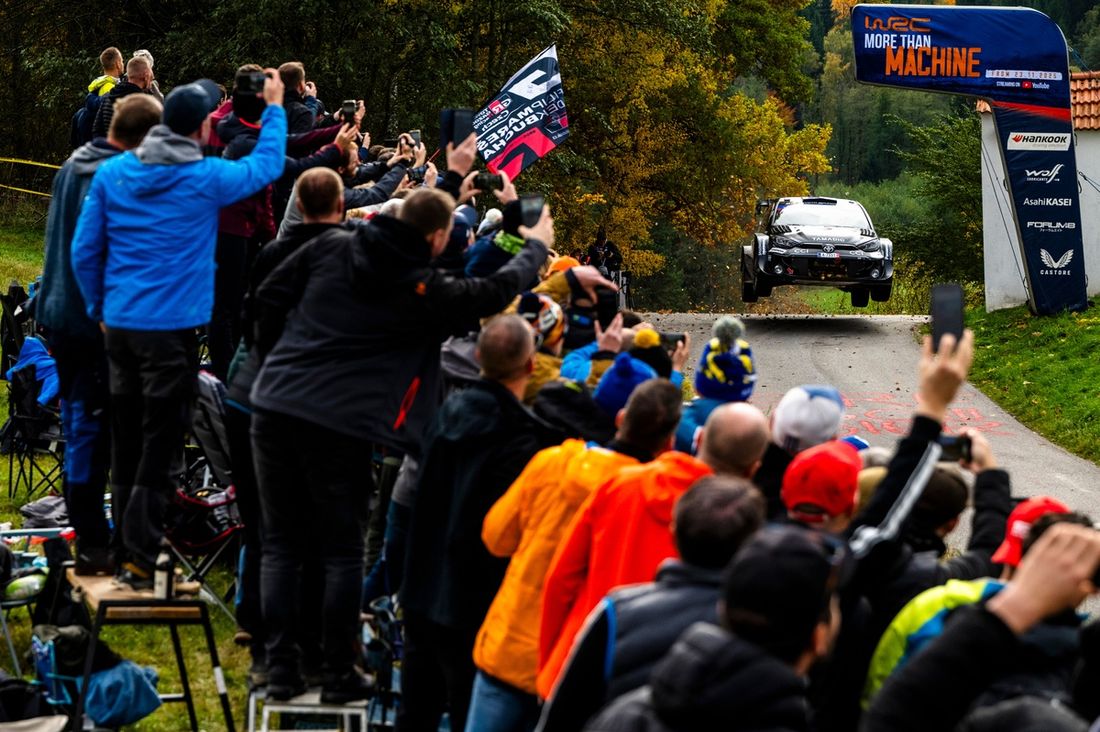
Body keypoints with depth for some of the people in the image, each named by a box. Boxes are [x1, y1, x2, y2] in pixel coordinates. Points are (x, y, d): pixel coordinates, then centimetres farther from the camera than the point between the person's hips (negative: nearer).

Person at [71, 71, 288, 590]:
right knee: (160, 445, -1)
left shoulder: (113, 172, 3)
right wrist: (274, 109, 20)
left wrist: (99, 307, 17)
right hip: (172, 328, -5)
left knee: (127, 441, 15)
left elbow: (84, 249, 5)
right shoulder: (205, 178, -9)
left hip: (120, 323, 5)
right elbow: (267, 165, 7)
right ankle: (142, 557, -2)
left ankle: (127, 544, 24)